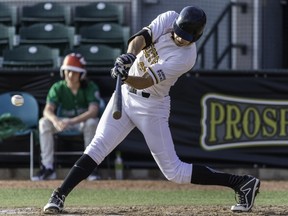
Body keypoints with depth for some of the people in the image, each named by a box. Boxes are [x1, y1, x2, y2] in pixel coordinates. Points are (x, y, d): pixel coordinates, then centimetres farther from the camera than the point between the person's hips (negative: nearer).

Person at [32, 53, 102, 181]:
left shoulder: (90, 87, -16)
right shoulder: (58, 88, -10)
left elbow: (93, 111, -30)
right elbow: (47, 110, -21)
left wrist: (71, 121, -44)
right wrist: (56, 121, -47)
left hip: (84, 120, -2)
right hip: (63, 121, 2)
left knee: (92, 122, -37)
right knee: (44, 122, -25)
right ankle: (48, 167, -24)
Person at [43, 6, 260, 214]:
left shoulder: (186, 58, -24)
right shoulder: (168, 19, -9)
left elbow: (146, 81, -29)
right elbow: (140, 38, -22)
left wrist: (126, 77, -49)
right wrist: (130, 56, -43)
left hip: (151, 105, -5)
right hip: (126, 94, 5)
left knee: (174, 171, -4)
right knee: (99, 145, -8)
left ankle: (241, 183, 5)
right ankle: (59, 196, -8)